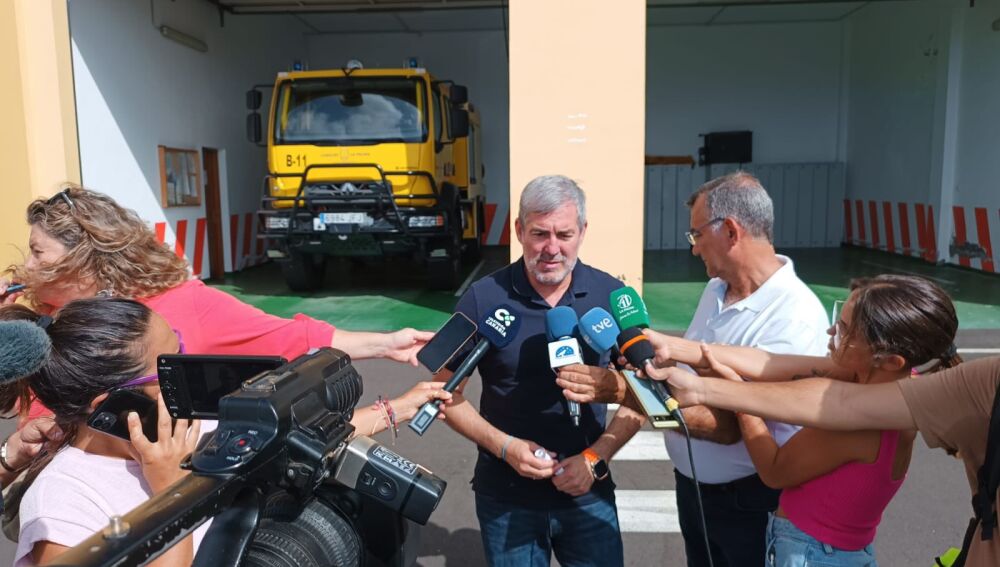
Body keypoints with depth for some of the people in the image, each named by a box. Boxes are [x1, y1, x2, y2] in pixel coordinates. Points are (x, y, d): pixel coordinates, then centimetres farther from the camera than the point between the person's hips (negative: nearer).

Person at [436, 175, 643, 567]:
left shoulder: (612, 297, -7)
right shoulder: (482, 299, -11)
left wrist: (596, 458, -12)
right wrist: (505, 447, -15)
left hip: (589, 494, 1)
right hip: (506, 499, 0)